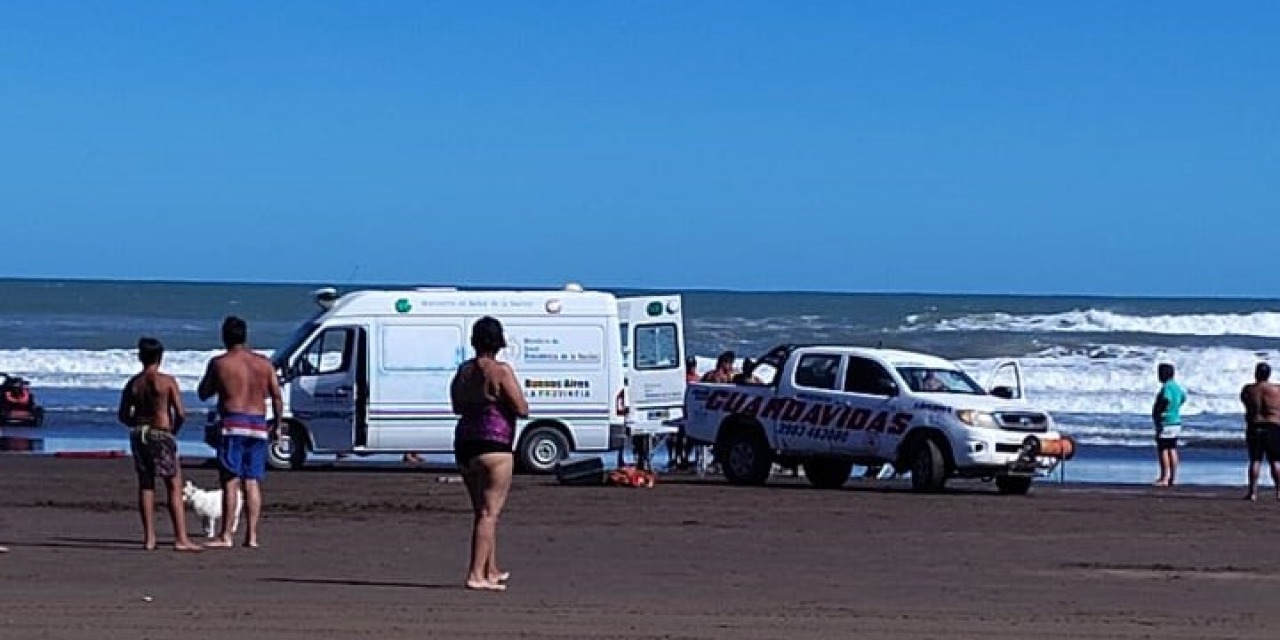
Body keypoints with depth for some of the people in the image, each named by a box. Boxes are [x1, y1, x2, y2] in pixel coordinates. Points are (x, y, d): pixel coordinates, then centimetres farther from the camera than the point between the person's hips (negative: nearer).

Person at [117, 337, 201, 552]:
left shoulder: (133, 383, 4)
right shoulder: (167, 381, -9)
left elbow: (123, 415, 6)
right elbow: (181, 413, -13)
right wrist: (174, 429, 6)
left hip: (139, 435, 5)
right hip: (161, 435, -5)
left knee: (146, 485, 11)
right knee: (175, 486, 0)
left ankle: (149, 537, 9)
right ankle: (181, 538, -6)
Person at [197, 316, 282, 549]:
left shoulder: (219, 363, -2)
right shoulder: (264, 363, 8)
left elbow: (203, 394, 7)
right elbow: (277, 396, 7)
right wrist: (277, 423, 17)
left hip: (232, 425, -4)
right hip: (258, 427, 4)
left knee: (231, 481, -4)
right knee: (253, 483, 6)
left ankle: (225, 536, -6)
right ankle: (252, 535, 3)